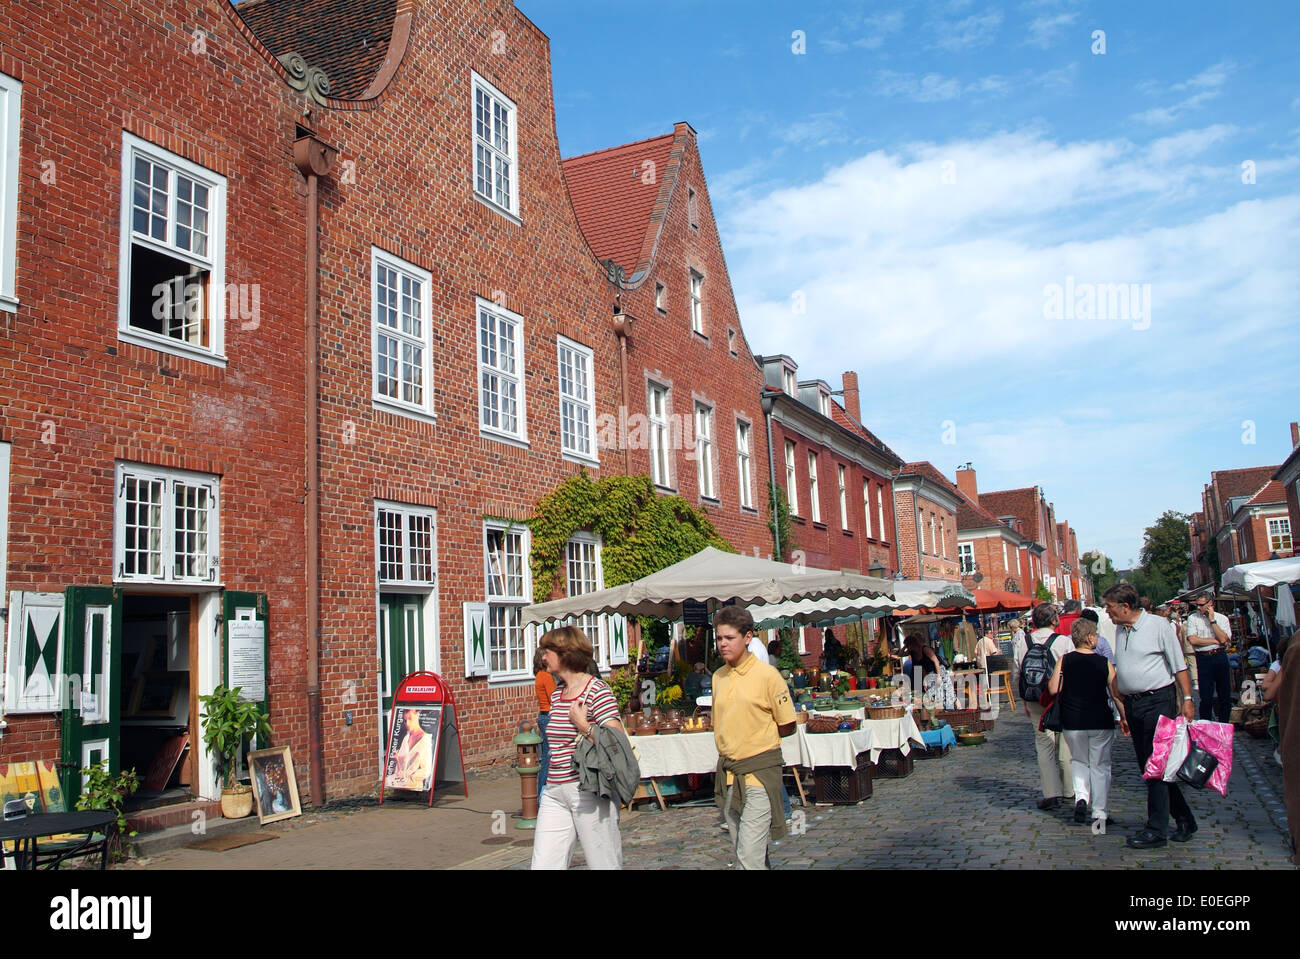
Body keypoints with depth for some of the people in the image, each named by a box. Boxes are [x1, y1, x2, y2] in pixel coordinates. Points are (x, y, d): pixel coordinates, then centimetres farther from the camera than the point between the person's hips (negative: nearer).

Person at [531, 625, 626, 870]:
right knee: (543, 863, 3)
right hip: (554, 793, 7)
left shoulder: (597, 692, -10)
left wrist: (582, 725, -17)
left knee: (604, 864, 3)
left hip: (588, 792, -7)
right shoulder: (557, 694, 14)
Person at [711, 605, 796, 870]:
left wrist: (756, 738, 1)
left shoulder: (767, 675, -10)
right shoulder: (719, 677, 7)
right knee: (741, 851, 14)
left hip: (758, 771, -6)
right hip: (727, 773, 6)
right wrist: (730, 744, 6)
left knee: (749, 856, -11)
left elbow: (788, 727, -4)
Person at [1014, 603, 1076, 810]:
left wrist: (1025, 702, 14)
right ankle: (1069, 791, 19)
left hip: (1035, 701, 2)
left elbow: (1017, 677, 4)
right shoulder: (1064, 641, -9)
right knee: (1065, 745, 11)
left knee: (1044, 745, 6)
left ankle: (1051, 793, 1)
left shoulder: (1021, 644, 0)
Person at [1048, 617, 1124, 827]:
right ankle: (1099, 812, 10)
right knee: (1100, 765, 11)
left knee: (1078, 761, 20)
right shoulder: (1104, 664, -5)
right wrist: (1124, 719, 11)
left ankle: (1081, 796, -1)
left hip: (1072, 723, 1)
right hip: (1101, 723, -1)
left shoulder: (1064, 661, -5)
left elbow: (1053, 690, -10)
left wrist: (1049, 681, 11)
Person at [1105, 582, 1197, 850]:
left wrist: (1187, 699, -11)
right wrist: (1123, 710, 16)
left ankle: (1156, 830, 1)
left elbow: (1179, 666, -6)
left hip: (1158, 700, -7)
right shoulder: (1119, 630, 12)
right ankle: (1184, 820, 24)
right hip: (1132, 704, 7)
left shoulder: (1158, 625, -8)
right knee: (1147, 766, 10)